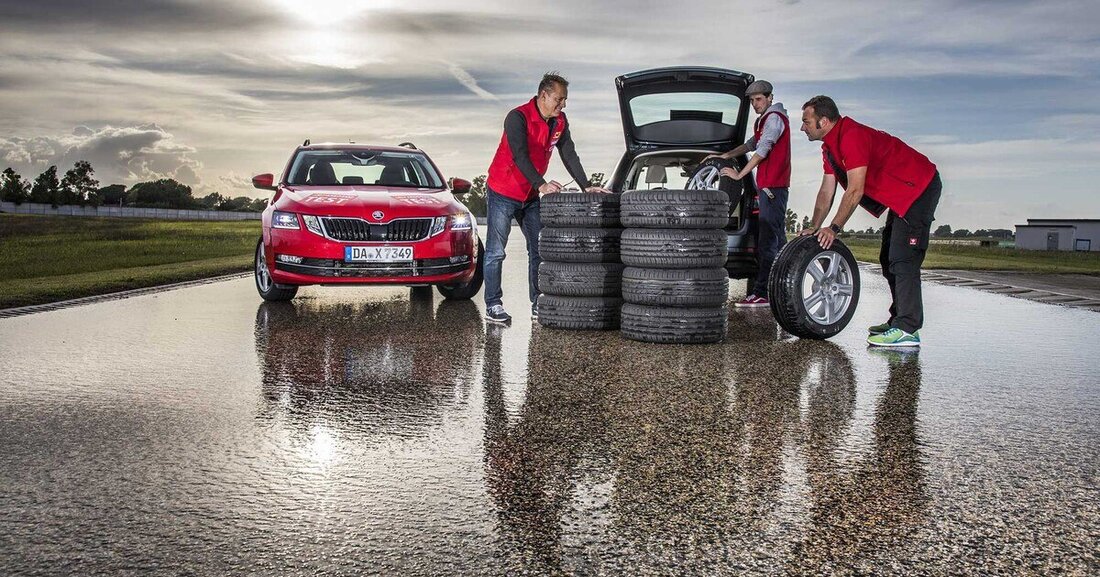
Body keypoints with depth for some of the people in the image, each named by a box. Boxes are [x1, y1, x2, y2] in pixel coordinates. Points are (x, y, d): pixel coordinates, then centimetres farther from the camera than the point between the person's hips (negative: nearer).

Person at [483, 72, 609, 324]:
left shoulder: (559, 122, 1)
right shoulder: (517, 117, -20)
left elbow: (569, 156, 3)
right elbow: (520, 156, -29)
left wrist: (586, 186, -6)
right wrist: (541, 184, -39)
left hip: (531, 195, 7)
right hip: (503, 192, -7)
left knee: (539, 250, 6)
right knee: (496, 251, -3)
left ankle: (538, 304, 12)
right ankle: (492, 305, 3)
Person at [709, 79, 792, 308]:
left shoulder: (774, 117, -7)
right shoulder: (766, 120, 24)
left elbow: (763, 150, -15)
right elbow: (751, 145, 31)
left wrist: (739, 174, -14)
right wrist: (723, 156, 24)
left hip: (773, 186, -11)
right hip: (772, 186, 11)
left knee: (767, 240, -14)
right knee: (777, 238, 13)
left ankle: (762, 293, -17)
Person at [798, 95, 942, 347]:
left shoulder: (852, 137, -24)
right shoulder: (830, 146, 8)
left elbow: (855, 190, -26)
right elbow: (826, 191, 10)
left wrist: (834, 228, -22)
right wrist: (814, 227, 3)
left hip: (919, 189, -11)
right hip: (902, 194, 11)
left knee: (902, 260, -15)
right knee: (889, 259, 14)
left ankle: (907, 330, -16)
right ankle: (898, 320, 21)